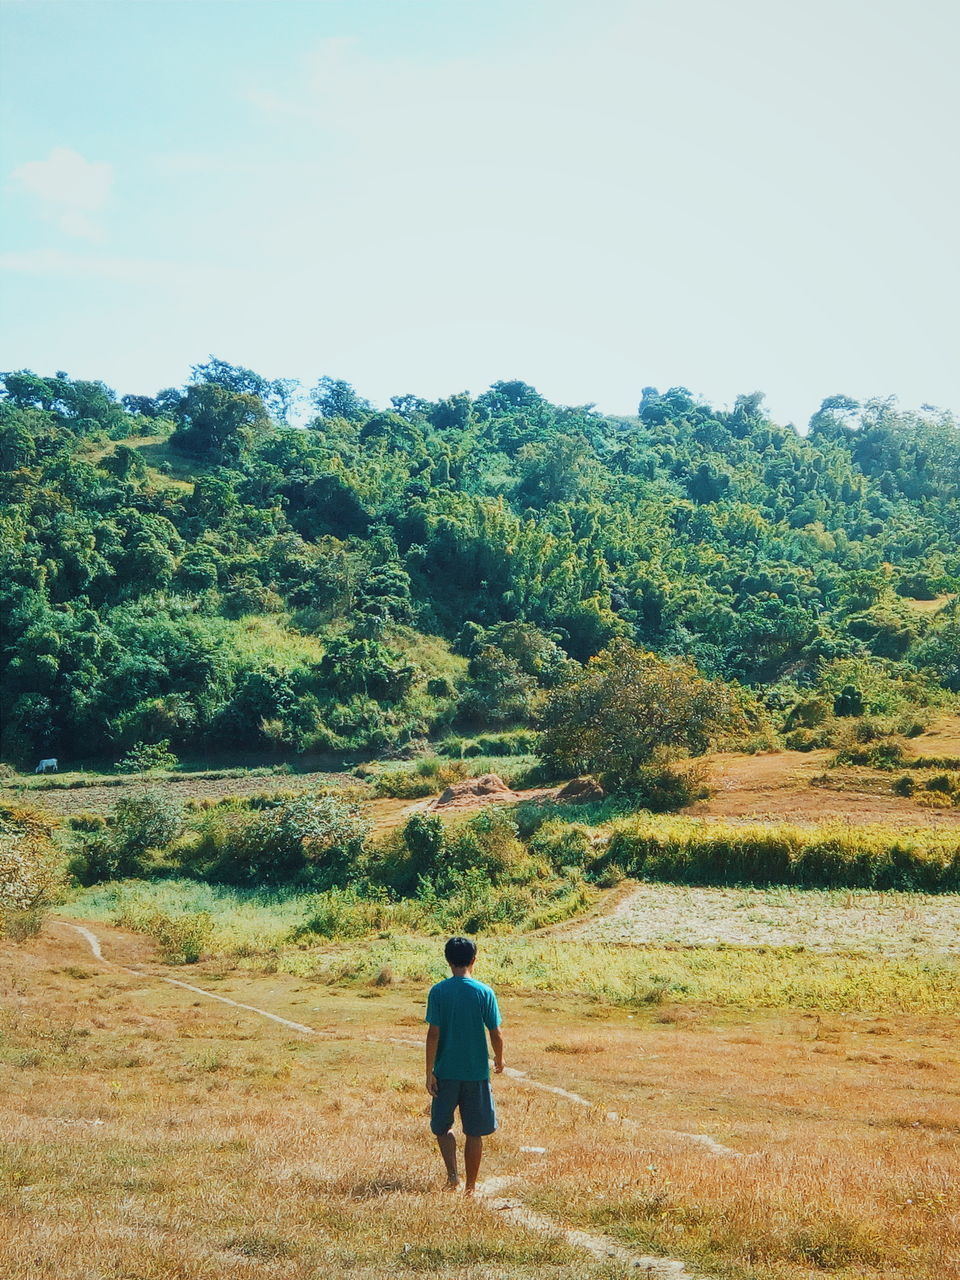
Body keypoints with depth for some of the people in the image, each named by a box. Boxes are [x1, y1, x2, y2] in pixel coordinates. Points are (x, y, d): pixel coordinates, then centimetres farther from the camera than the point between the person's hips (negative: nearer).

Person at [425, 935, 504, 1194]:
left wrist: (429, 1072, -4)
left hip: (446, 1072, 0)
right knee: (474, 1132, 11)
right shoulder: (484, 992, -7)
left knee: (442, 1126, 16)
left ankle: (452, 1174, -2)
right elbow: (495, 1032, -3)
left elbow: (433, 1033, -9)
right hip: (477, 1072, 0)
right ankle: (470, 1186, 16)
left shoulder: (438, 991, -7)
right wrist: (499, 1058, 16)